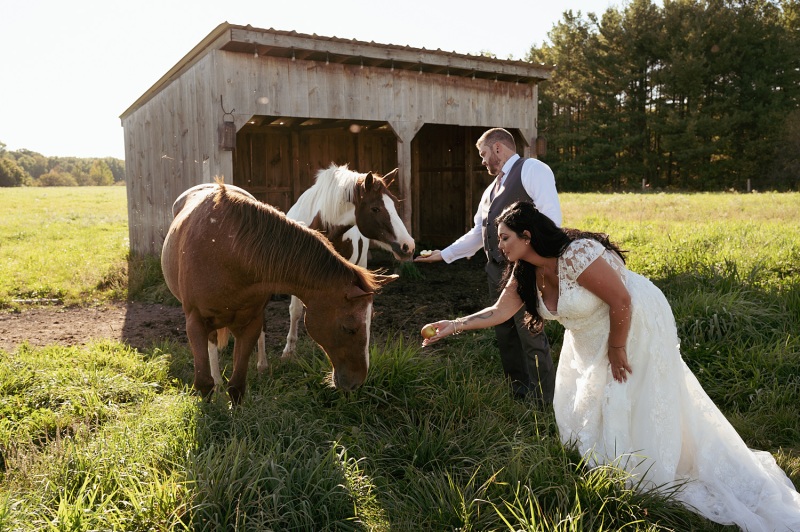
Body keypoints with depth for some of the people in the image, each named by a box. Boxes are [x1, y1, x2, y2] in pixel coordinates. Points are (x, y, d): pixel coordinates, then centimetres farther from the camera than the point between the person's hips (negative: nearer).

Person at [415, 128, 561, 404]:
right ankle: (519, 394, 28)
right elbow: (477, 233, 24)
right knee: (505, 334, 14)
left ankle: (546, 402, 10)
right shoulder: (492, 189, 21)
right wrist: (444, 254, 22)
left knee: (530, 335, -5)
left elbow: (551, 217, -14)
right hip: (497, 271, 9)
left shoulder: (531, 169, -4)